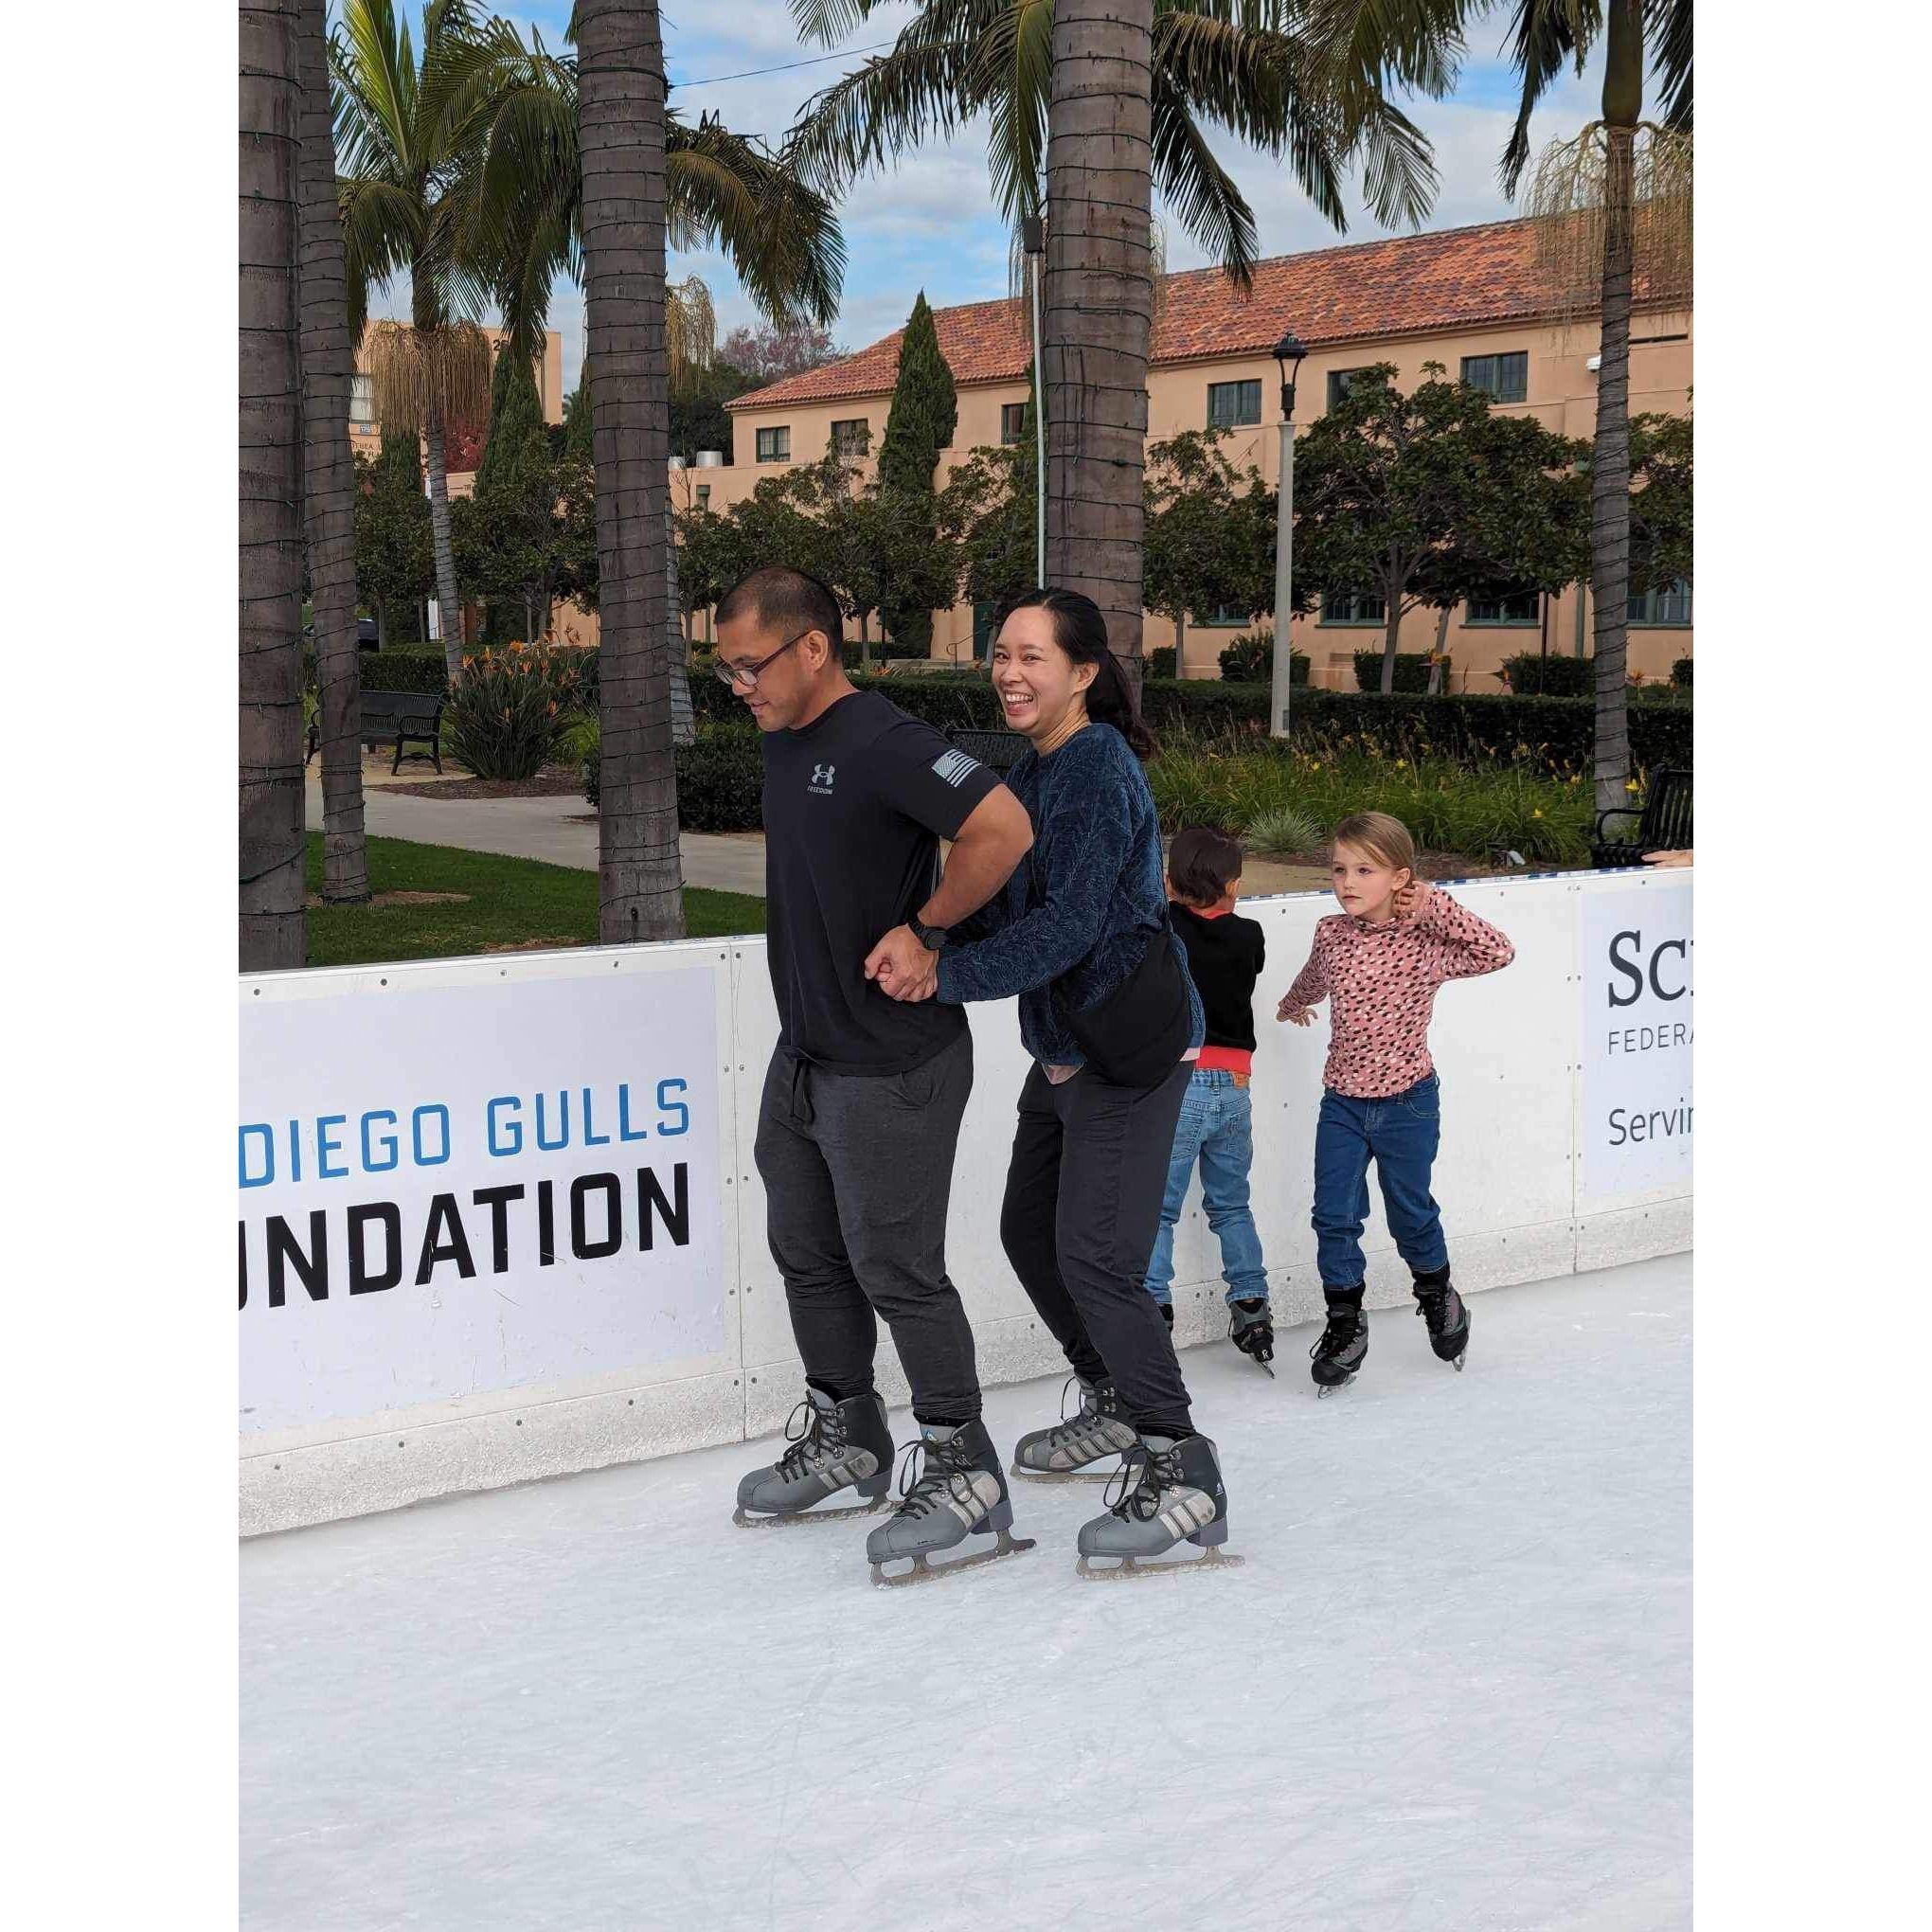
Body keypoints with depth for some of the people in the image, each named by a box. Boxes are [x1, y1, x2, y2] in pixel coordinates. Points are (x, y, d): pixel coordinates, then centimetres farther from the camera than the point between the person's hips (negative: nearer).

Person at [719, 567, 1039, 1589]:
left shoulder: (883, 743, -21)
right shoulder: (782, 740, 9)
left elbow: (1004, 831, -30)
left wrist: (920, 932, -19)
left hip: (892, 1070, -9)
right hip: (803, 1053, 9)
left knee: (895, 1269, -3)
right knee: (807, 1253, 18)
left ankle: (964, 1473, 11)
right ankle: (844, 1440, 34)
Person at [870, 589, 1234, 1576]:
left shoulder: (1097, 772, -19)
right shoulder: (1033, 768, 10)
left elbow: (1066, 928, -26)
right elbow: (994, 893, 6)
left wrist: (942, 973, -25)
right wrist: (922, 932, -14)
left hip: (1129, 1053, -10)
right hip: (1065, 1047, 10)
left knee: (1095, 1257, -13)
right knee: (1028, 1231, 18)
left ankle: (1179, 1476, -4)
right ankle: (1114, 1405, 38)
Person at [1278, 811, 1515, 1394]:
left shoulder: (1424, 942, -14)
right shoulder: (1331, 934, -2)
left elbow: (1498, 953, -23)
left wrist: (1437, 907, -23)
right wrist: (1292, 1005, 41)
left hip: (1407, 1103, -3)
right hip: (1341, 1103, 3)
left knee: (1411, 1212, 12)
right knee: (1334, 1217, 2)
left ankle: (1436, 1295, 40)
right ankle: (1344, 1324, 17)